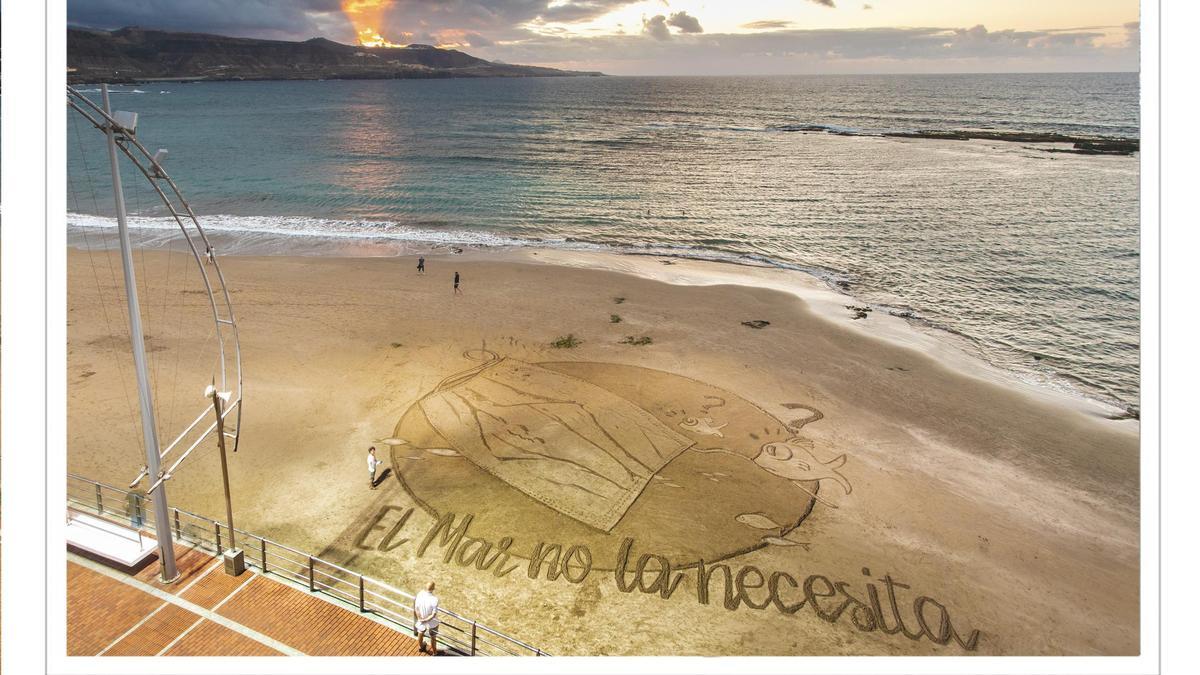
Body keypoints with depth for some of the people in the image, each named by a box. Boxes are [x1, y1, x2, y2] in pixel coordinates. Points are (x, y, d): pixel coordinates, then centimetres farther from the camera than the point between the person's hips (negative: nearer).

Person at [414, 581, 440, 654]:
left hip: (421, 619, 3)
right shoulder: (434, 599, -35)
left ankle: (420, 646, 58)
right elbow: (433, 614, -29)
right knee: (433, 637, 23)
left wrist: (420, 619, -6)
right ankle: (434, 652, 44)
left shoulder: (419, 595, -23)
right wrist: (426, 620, -15)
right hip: (432, 622, -3)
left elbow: (416, 608, -13)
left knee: (420, 633, 33)